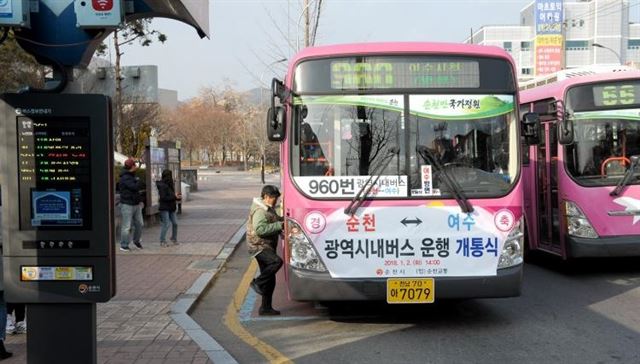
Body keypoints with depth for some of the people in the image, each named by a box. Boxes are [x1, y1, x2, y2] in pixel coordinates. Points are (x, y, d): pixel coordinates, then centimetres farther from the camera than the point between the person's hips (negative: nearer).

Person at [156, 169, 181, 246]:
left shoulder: (170, 185, 12)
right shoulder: (162, 186, -14)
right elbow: (163, 197, -21)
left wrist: (178, 197, 1)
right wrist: (174, 197, -20)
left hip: (171, 208, 8)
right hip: (165, 208, -8)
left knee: (175, 223, 8)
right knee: (166, 225, -8)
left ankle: (174, 238, 24)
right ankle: (162, 241, 1)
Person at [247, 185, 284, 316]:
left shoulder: (268, 209, 16)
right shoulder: (260, 211, -17)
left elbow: (271, 223, 32)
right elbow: (260, 229, -30)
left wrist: (281, 219, 12)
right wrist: (279, 225, -26)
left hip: (267, 247, 10)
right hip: (259, 246, -10)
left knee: (270, 280, 9)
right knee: (277, 261, -32)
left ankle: (266, 308, 16)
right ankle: (257, 283, -17)